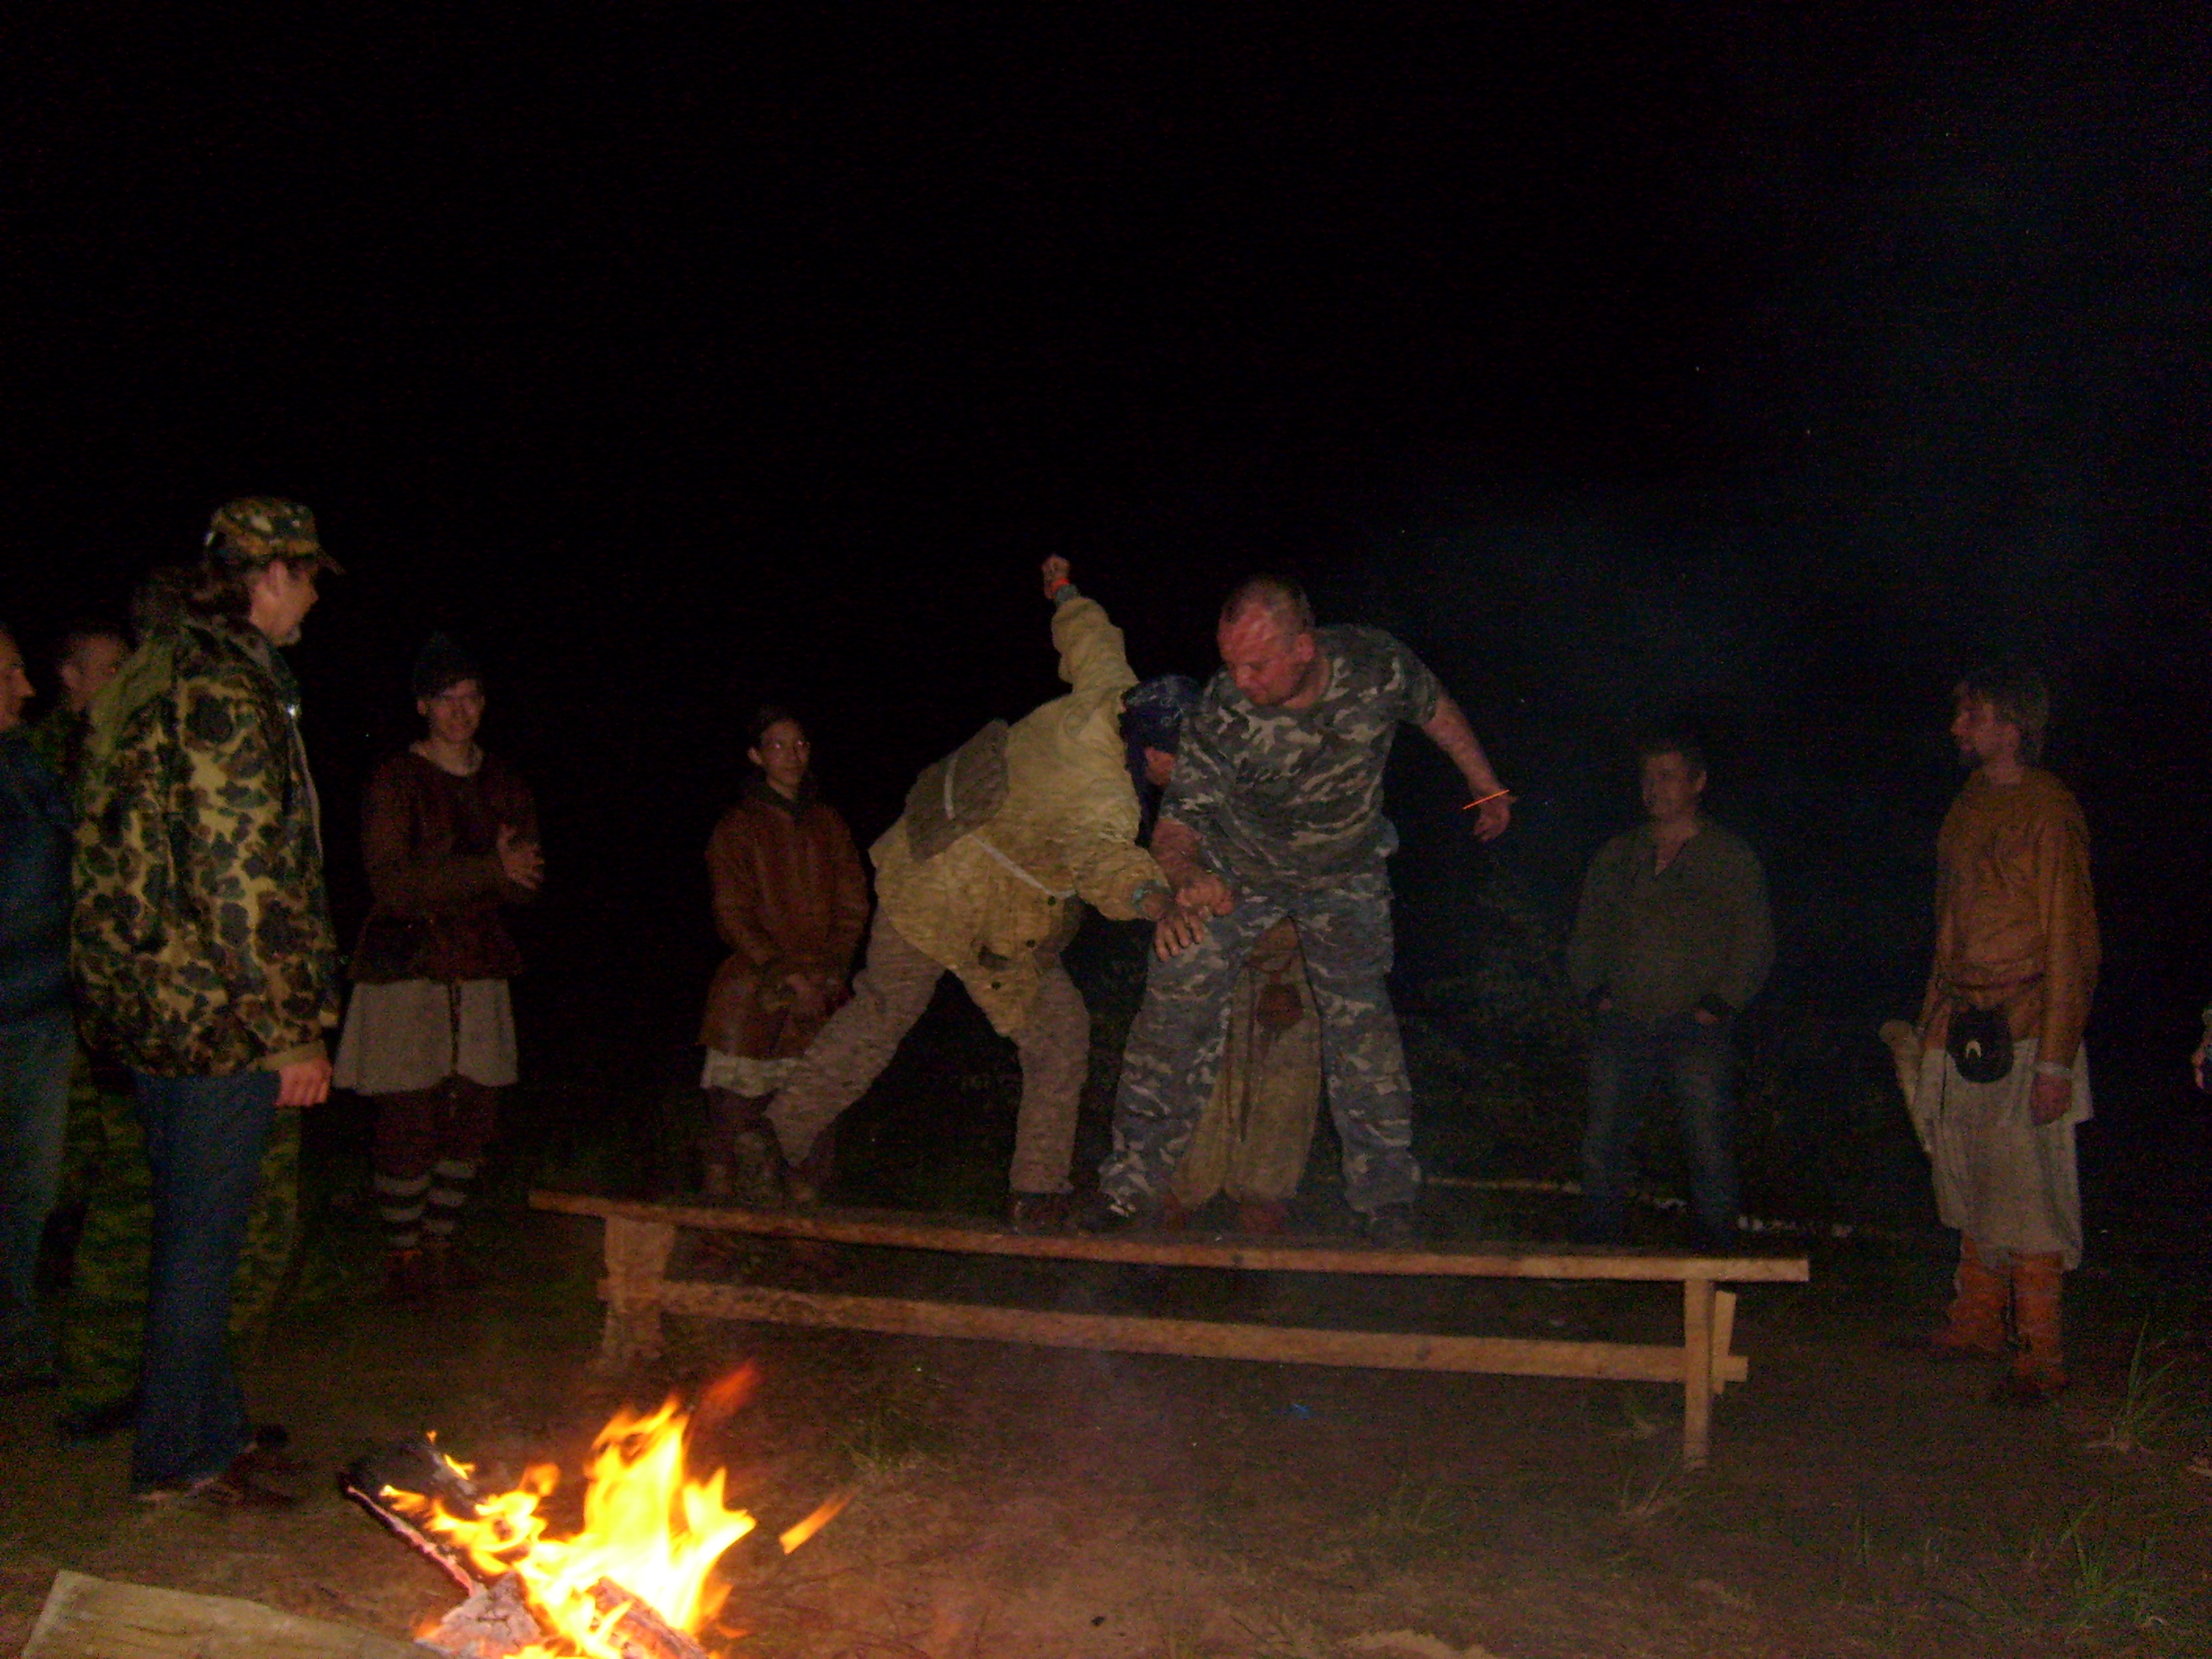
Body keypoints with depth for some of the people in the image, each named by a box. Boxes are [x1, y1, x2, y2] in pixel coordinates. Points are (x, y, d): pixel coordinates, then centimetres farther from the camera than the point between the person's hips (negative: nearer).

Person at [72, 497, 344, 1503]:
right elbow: (243, 883, -22)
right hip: (217, 1007, -10)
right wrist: (294, 1032, -18)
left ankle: (206, 1429, 31)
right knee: (203, 1233, 1)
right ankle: (183, 1456, 13)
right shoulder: (227, 693, -17)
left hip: (148, 998, 10)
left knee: (191, 1225, 18)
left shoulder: (156, 677, 14)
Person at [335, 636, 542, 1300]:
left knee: (474, 1114, 5)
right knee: (408, 1119, -5)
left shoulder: (503, 783, 12)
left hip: (479, 969, 5)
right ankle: (403, 1250, 9)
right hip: (407, 967, -5)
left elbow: (527, 885, 8)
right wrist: (489, 872, -21)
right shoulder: (395, 781, -4)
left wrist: (511, 868, -16)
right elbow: (392, 883, -15)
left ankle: (442, 1239, 20)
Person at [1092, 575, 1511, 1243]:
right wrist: (1187, 880, -51)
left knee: (1361, 1020, -8)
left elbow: (1436, 710, -3)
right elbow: (1177, 824, -27)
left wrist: (1488, 786, 11)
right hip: (1236, 869, 0)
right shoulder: (1220, 716, -30)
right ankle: (1132, 1182, 2)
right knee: (1177, 997, -9)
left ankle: (1388, 1200, 5)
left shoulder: (1376, 666, -26)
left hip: (1344, 871, 1)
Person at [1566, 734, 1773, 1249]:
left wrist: (1720, 1002, -7)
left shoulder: (1731, 858, 7)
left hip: (1694, 1025, -3)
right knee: (1602, 1146, 0)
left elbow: (1756, 943, 4)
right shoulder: (1616, 856, 17)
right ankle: (1596, 1246, 10)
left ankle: (1716, 1249, 3)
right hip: (1621, 1023, 3)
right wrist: (1594, 990, 5)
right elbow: (1586, 933, 20)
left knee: (1709, 1145, -7)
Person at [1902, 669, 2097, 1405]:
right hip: (1962, 1028, 7)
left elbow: (2071, 943, -14)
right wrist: (1933, 1024, 15)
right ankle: (1977, 1324, 25)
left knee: (2024, 1189, -4)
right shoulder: (1970, 804, 13)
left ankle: (2041, 1355, 5)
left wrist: (2057, 1061, -17)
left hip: (2022, 1030, -7)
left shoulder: (2047, 812, -11)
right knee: (1970, 1182, 13)